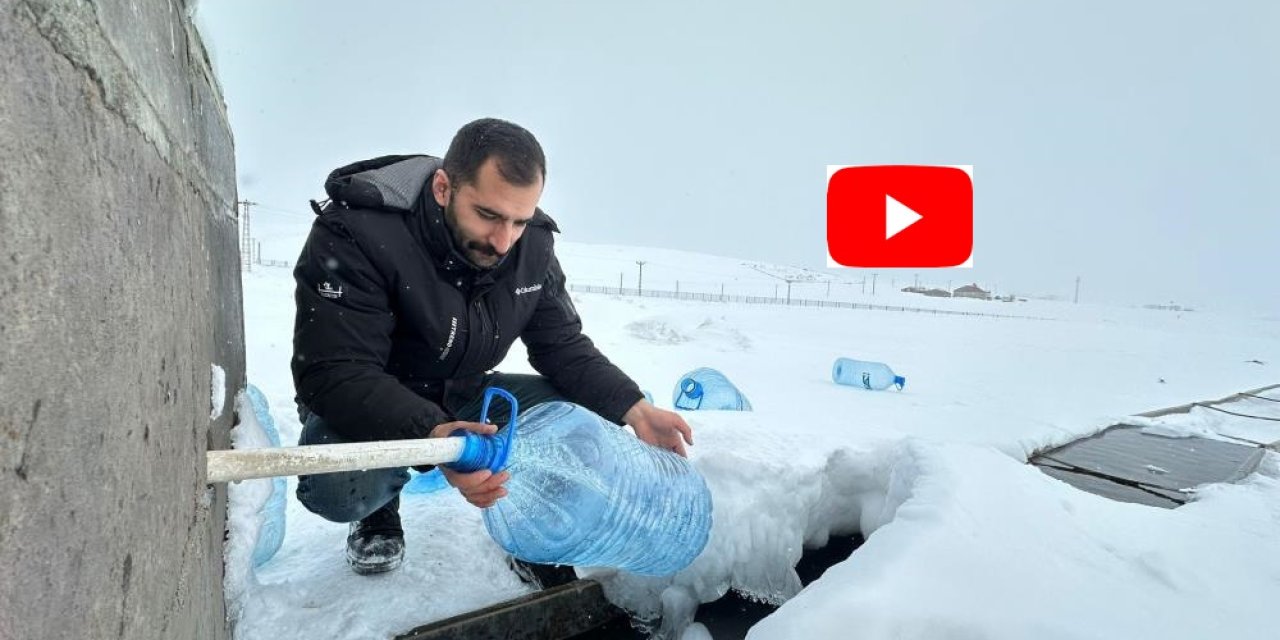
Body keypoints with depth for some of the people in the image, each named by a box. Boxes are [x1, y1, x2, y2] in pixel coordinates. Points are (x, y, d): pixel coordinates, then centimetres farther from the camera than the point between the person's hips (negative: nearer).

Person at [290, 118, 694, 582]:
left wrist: (634, 410, -22)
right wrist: (431, 435, -53)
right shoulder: (355, 232, -28)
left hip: (462, 397, 4)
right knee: (339, 488, -35)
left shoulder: (532, 245, -11)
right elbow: (333, 374, -35)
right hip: (361, 405, -3)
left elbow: (564, 347, -5)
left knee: (580, 413, -17)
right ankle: (379, 514, 6)